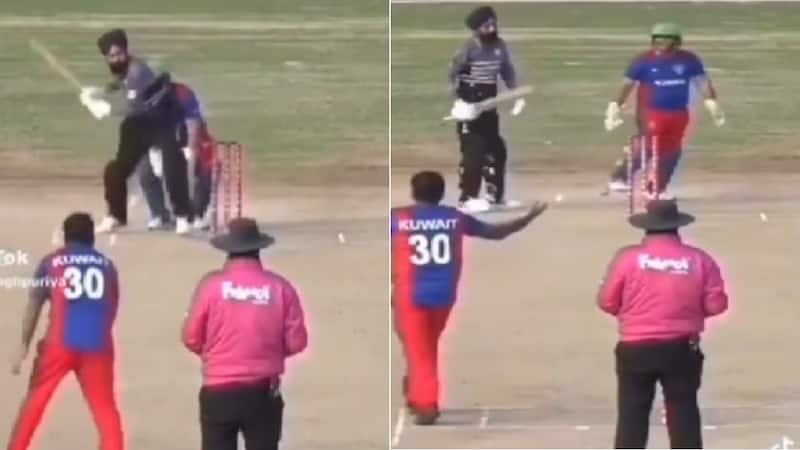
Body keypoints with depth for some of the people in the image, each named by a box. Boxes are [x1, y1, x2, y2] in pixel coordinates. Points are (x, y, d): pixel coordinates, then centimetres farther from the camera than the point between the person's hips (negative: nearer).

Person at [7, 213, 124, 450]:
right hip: (97, 343, 1)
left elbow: (34, 305, 4)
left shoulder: (51, 262, 10)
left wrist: (24, 346, 3)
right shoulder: (106, 264, 16)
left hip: (61, 341, -1)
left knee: (35, 399, 14)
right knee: (104, 406, 9)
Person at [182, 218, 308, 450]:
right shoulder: (279, 287, -3)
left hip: (219, 392, -1)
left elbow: (192, 338, -3)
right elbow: (296, 341, -1)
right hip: (264, 393, 1)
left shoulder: (211, 284, -6)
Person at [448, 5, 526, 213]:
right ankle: (467, 198, -5)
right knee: (473, 153, -10)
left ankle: (496, 195, 22)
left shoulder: (500, 46, 2)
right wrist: (462, 99, -19)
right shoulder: (468, 49, -15)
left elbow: (507, 71, 12)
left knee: (496, 151, 11)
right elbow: (454, 75, -11)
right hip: (469, 107, -7)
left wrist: (517, 95, 1)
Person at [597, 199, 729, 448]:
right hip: (682, 349, 1)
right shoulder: (699, 260, -3)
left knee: (632, 416, 7)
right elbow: (716, 304, -2)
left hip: (636, 349, -1)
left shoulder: (628, 256, -8)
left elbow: (607, 302, -2)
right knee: (683, 414, 9)